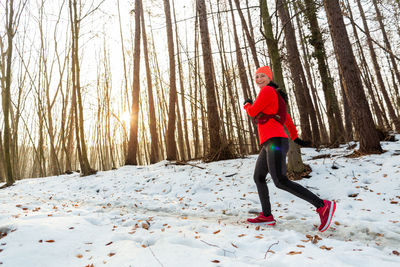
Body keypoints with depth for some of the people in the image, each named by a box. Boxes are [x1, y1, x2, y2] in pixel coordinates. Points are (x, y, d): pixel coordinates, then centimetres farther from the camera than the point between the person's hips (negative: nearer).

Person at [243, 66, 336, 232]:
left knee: (280, 181, -22)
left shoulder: (267, 91, -3)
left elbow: (253, 112, -5)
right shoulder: (274, 96, 25)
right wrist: (295, 138, 37)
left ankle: (323, 206, -17)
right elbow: (286, 118, 30)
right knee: (258, 177, 15)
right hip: (269, 144, 11)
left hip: (275, 141, -11)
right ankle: (266, 216, 19)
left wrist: (247, 105, 18)